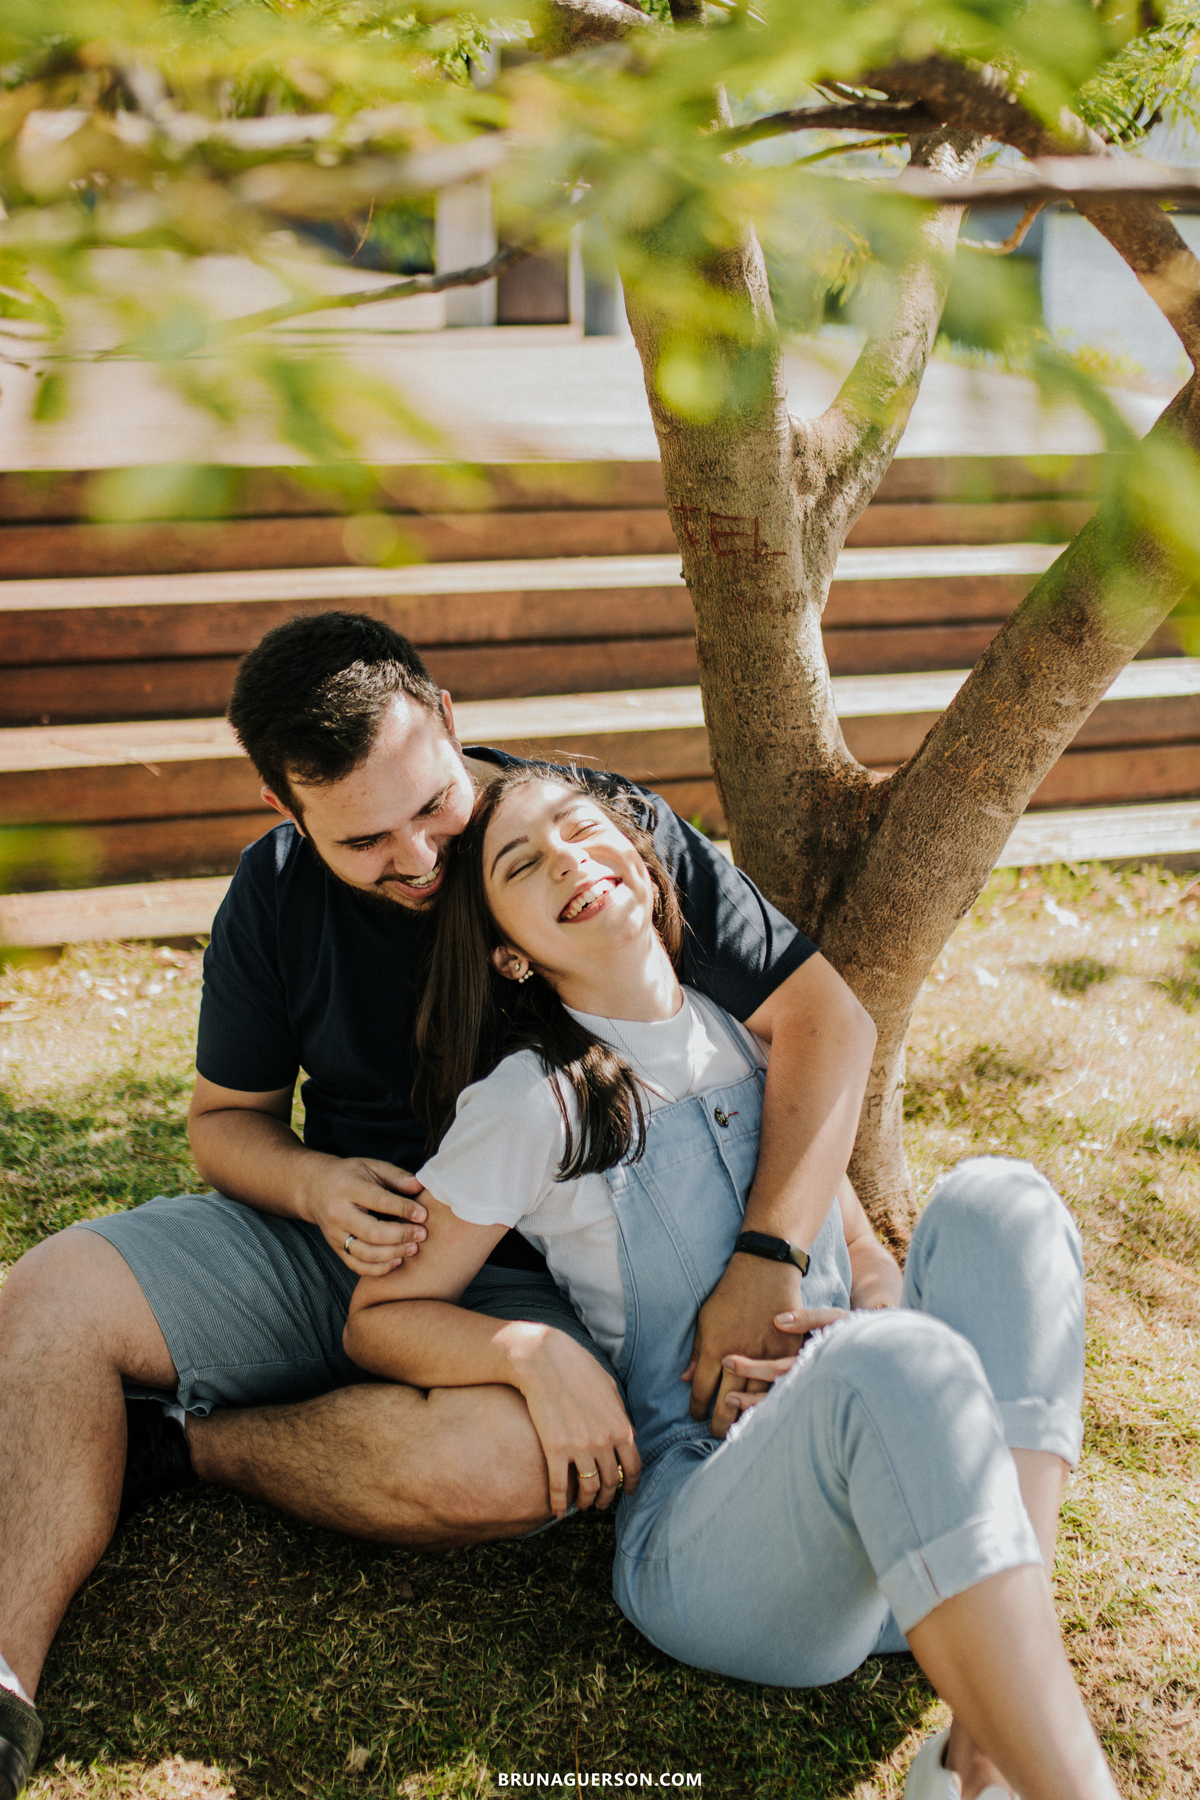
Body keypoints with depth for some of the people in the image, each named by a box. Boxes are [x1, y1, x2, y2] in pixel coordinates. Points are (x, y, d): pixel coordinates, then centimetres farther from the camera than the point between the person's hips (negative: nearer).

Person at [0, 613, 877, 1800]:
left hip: (536, 1280, -3)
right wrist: (314, 1187, -17)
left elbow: (827, 1018, -17)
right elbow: (225, 1118, 8)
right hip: (341, 1237, 4)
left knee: (500, 1462, -37)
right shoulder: (277, 894, -5)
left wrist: (766, 1261, -30)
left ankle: (177, 1443, -13)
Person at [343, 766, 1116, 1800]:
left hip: (893, 1513, 6)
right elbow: (378, 1318, 5)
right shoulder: (529, 1105, -1)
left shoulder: (758, 1037, 14)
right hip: (702, 1540, -6)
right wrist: (535, 1352, -15)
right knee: (893, 1366, -35)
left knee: (997, 1200, -18)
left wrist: (874, 1323, -4)